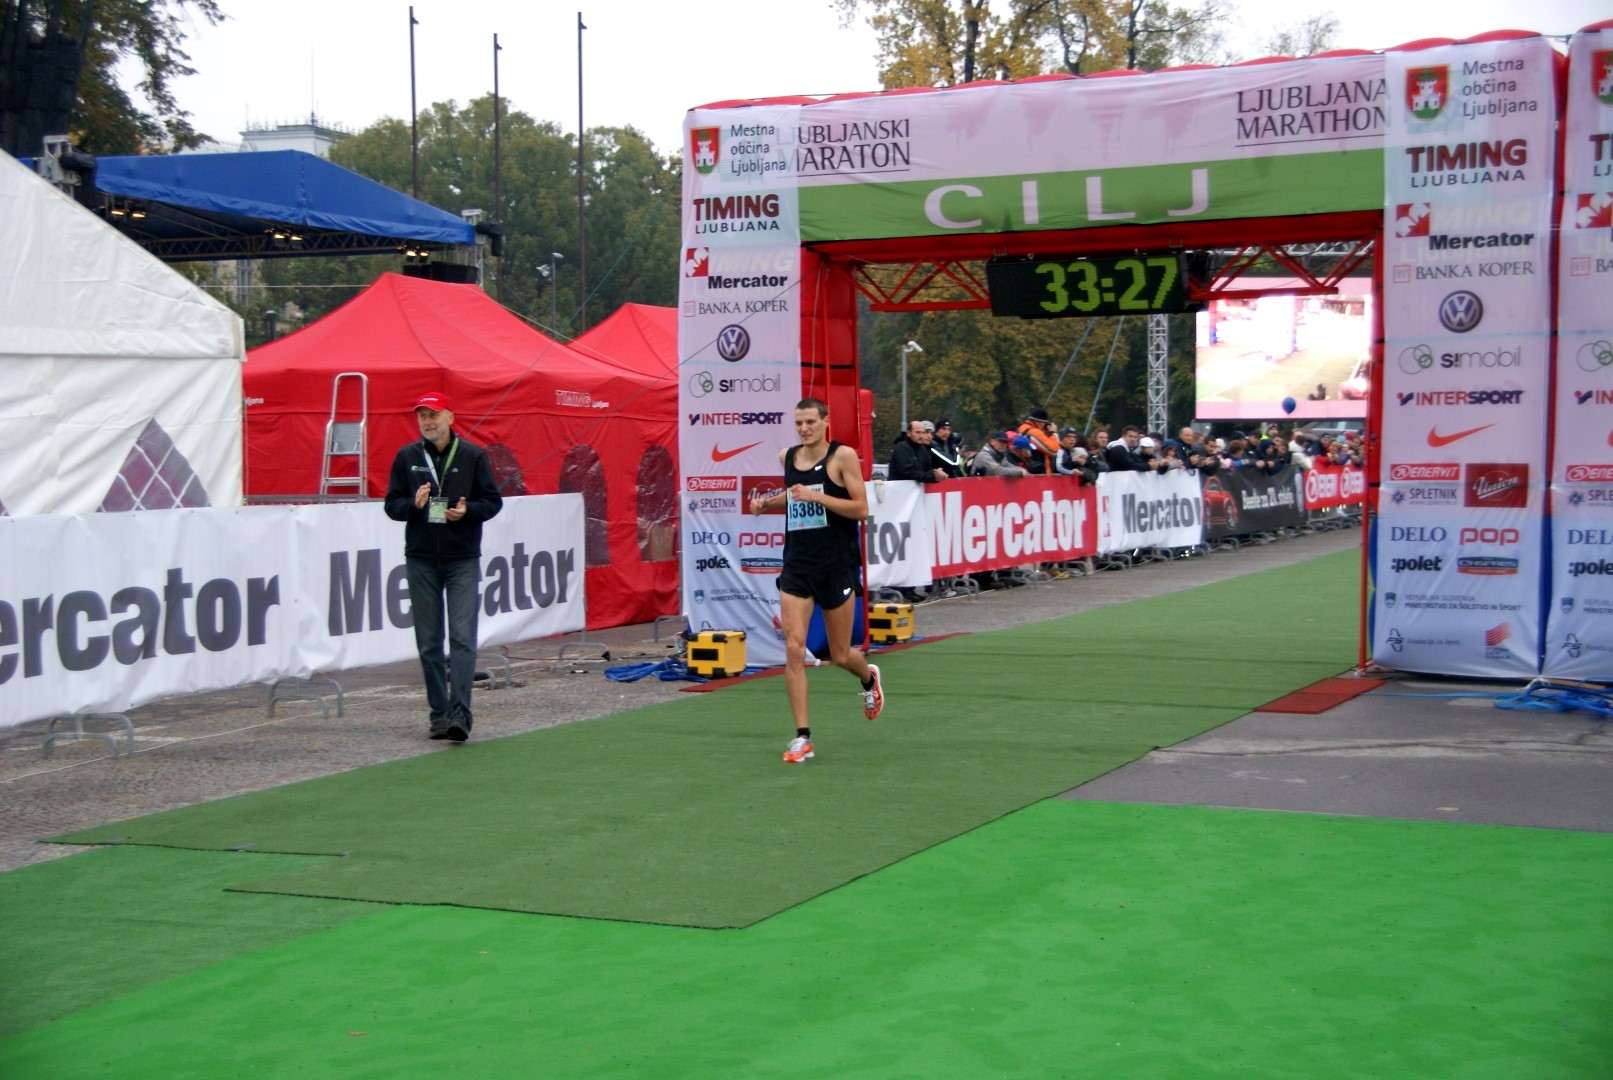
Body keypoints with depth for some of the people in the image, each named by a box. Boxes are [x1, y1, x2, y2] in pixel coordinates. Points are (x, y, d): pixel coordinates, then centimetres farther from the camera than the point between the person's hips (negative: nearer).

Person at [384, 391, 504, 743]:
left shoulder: (472, 455, 1)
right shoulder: (406, 457, 7)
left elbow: (493, 500, 4)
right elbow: (392, 504, 7)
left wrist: (468, 511, -15)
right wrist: (413, 504, -14)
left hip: (463, 559, -2)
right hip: (420, 560, 2)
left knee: (463, 638, -10)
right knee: (429, 643, 5)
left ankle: (460, 714, -14)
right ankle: (439, 714, 13)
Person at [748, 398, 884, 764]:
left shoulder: (843, 456, -8)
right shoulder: (787, 457, 6)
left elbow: (861, 508, -12)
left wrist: (816, 496, -22)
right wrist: (767, 503, 8)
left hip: (836, 566, -3)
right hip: (797, 565, 3)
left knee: (840, 656, 8)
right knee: (794, 648, -11)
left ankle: (869, 678, 46)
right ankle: (802, 737, -6)